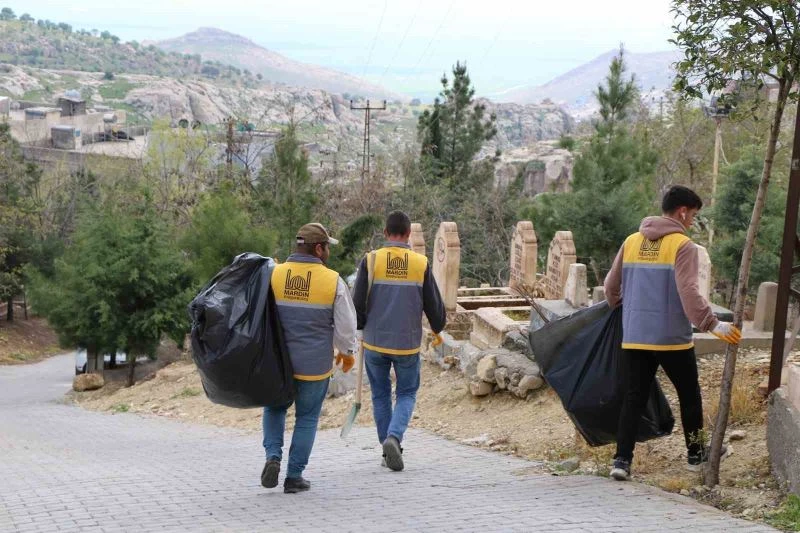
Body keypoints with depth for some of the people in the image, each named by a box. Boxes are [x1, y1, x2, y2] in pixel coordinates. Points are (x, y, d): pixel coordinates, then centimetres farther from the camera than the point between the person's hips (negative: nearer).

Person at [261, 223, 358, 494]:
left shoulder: (273, 275, -7)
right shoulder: (333, 281, -10)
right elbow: (345, 324, -3)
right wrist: (347, 352, 14)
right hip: (315, 365, -2)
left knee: (275, 408, 23)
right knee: (307, 418, 12)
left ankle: (273, 455, 3)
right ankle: (294, 476, 13)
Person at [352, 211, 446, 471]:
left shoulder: (370, 261, -7)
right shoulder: (421, 264, -5)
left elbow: (357, 303, -6)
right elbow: (434, 304, 1)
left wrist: (361, 327, 15)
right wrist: (437, 330, 22)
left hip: (375, 342, 0)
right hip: (408, 343, 0)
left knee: (380, 394, 16)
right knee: (407, 394, 13)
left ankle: (389, 450, 16)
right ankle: (394, 436, -11)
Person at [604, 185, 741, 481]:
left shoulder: (632, 242, 8)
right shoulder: (683, 246, -10)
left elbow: (611, 286, 14)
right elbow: (689, 293, -21)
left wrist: (619, 305, 34)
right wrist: (713, 325, -19)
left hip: (635, 337, 5)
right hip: (672, 338, -5)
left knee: (634, 398, 7)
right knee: (689, 396, 13)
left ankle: (622, 459, -1)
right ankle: (696, 454, 23)